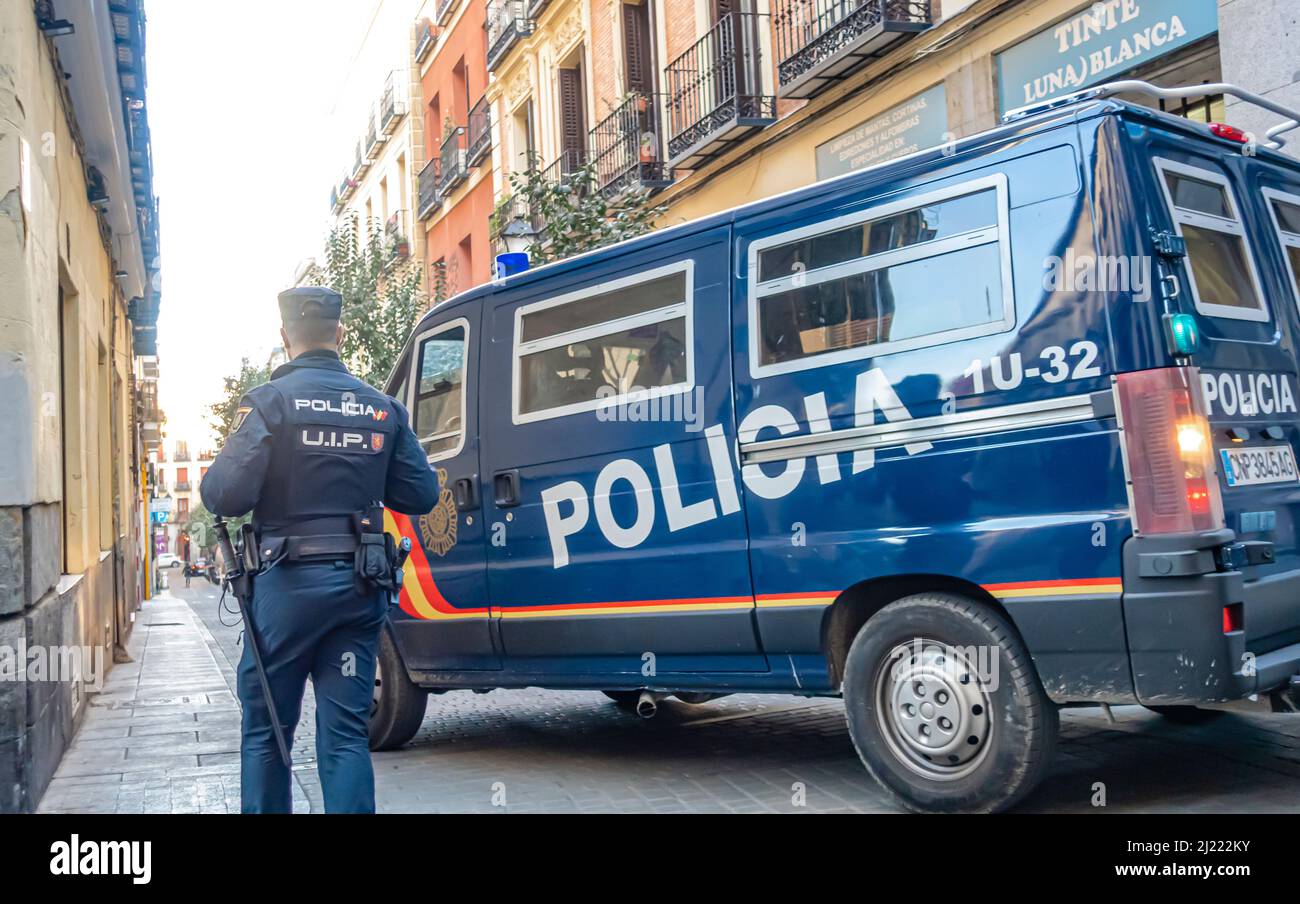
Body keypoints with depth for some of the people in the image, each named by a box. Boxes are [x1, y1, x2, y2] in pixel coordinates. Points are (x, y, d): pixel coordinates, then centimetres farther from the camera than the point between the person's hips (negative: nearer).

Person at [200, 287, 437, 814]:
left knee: (265, 729, 11)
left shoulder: (269, 402, -7)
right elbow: (420, 495, 7)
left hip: (289, 583, -3)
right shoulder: (383, 408, 5)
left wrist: (208, 481, 8)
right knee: (346, 735, 7)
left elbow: (226, 495, -14)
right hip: (359, 586, 3)